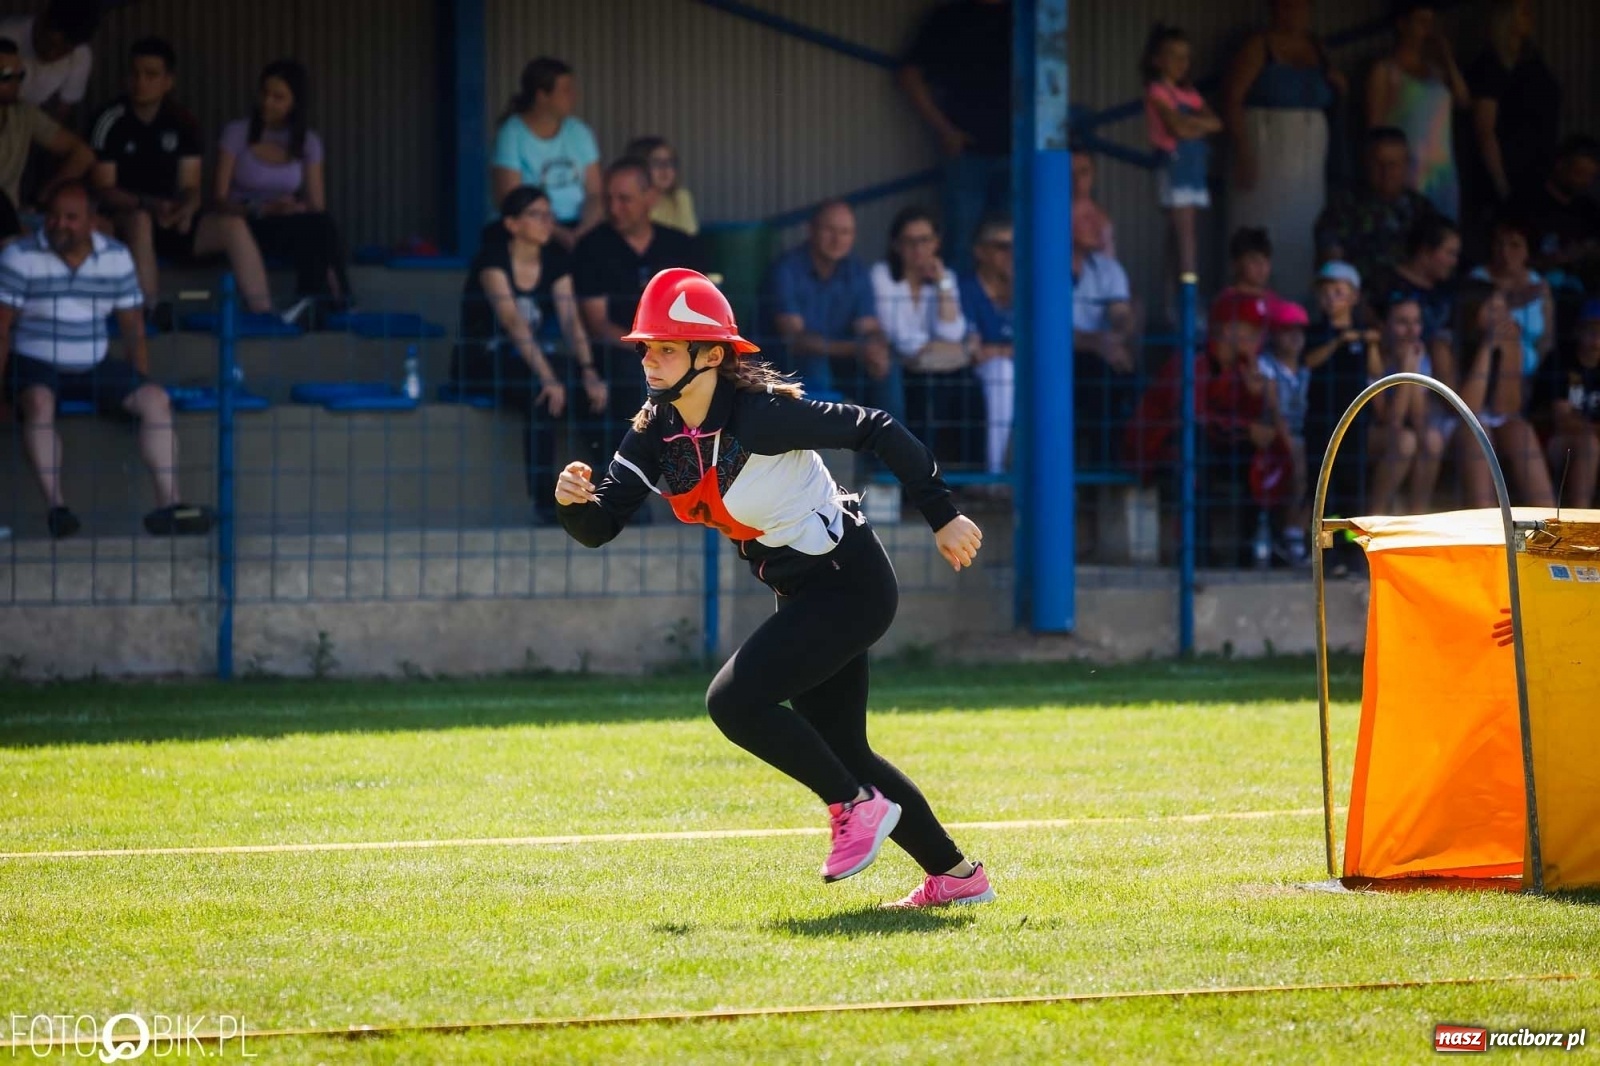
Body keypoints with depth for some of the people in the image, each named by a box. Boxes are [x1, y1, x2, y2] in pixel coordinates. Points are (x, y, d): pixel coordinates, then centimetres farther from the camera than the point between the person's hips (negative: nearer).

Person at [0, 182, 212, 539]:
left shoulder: (117, 258, 6)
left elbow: (133, 328, 11)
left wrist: (140, 388, 4)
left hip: (94, 369, 4)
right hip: (36, 366, -4)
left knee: (157, 399, -16)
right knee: (39, 401, -38)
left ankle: (168, 504, -22)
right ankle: (56, 506, -42)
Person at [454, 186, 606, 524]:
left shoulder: (556, 261, 3)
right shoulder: (493, 258, -17)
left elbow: (570, 320, -7)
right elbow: (512, 320, -29)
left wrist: (588, 370, -25)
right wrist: (547, 377, -40)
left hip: (527, 362, 6)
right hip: (481, 365, -6)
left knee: (593, 394, -21)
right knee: (544, 398, -34)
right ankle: (544, 501, -30)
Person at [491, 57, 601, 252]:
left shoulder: (579, 133, 11)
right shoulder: (512, 135, -3)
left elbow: (595, 193, 8)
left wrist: (584, 230, -13)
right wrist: (557, 233, -20)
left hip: (575, 227, 4)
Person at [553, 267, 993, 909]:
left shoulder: (761, 414, -25)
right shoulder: (656, 433, -3)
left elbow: (876, 431, -21)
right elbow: (600, 526, -6)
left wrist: (942, 517, -18)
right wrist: (575, 500, -29)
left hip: (850, 585, -9)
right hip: (802, 593, 9)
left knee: (734, 700, -19)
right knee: (841, 752, 14)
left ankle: (857, 805, -2)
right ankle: (956, 875, 27)